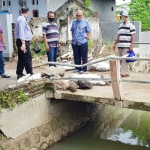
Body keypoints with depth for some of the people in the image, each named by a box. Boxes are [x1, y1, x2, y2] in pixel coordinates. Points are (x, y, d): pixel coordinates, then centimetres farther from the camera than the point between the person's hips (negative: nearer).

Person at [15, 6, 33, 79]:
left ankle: (19, 74, 14)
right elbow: (21, 32, -21)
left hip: (23, 41, 10)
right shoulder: (22, 19, -13)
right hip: (23, 41, -10)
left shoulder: (22, 19, 17)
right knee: (28, 58, -7)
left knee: (21, 59, 10)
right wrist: (23, 43, -26)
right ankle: (30, 74, -3)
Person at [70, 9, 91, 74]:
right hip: (74, 42, 4)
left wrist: (87, 38, -6)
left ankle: (84, 69, 9)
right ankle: (77, 68, 20)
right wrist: (73, 38, 12)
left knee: (84, 57, 1)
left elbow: (89, 31, 1)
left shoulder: (85, 21, 0)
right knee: (76, 57, 10)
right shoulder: (74, 22, 12)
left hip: (83, 42, -4)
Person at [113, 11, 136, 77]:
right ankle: (126, 72, 15)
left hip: (126, 46, -7)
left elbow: (133, 36, -7)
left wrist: (131, 45, -15)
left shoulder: (130, 25, -4)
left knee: (124, 60, -9)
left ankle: (122, 73, -9)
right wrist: (115, 44, 18)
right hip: (120, 46, 7)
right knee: (121, 60, 7)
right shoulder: (120, 25, 16)